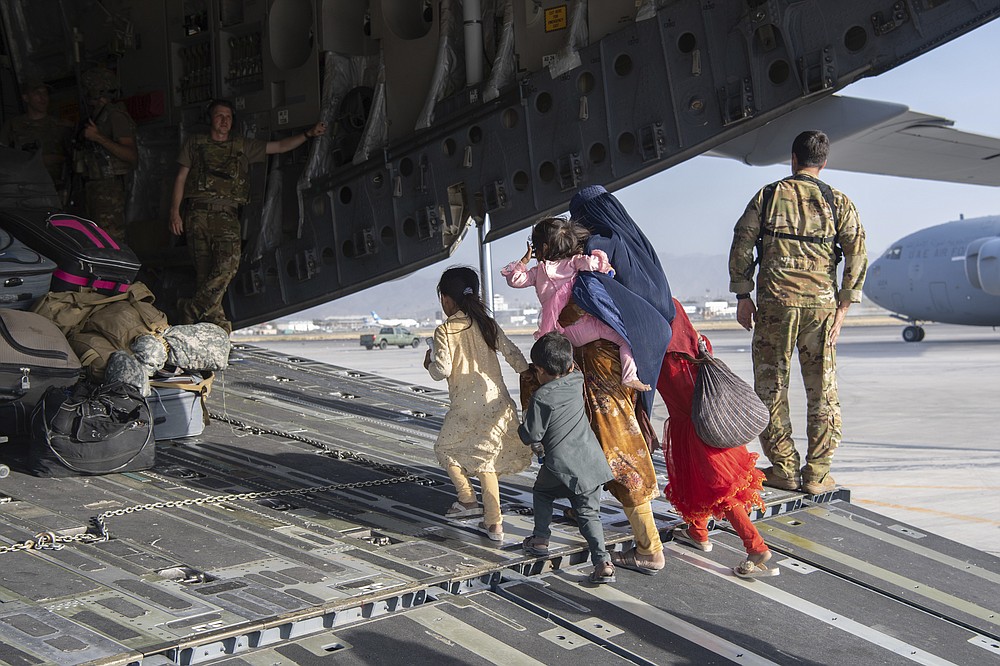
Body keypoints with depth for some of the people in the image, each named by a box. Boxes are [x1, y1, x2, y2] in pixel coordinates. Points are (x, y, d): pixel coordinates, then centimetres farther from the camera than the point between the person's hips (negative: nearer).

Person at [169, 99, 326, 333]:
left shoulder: (243, 146, 20)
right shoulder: (195, 143, 17)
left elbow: (280, 146, 17)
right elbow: (181, 178, 15)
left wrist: (308, 134, 5)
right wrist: (175, 211, 4)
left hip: (227, 215, 0)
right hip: (198, 213, 0)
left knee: (228, 264, -21)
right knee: (203, 270, -6)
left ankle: (192, 310, -15)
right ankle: (216, 321, -5)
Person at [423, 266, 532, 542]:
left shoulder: (445, 330, -9)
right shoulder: (488, 324, 6)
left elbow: (442, 371, -13)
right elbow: (513, 353, 5)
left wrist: (430, 362, 8)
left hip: (467, 405, -5)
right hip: (497, 400, 5)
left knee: (446, 447, 20)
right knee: (485, 457, 15)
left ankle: (468, 499, 13)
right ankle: (494, 523, 11)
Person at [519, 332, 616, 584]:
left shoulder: (541, 398, -14)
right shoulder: (577, 382, 3)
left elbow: (531, 436, -9)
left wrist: (525, 420, 9)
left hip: (561, 466, -5)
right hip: (591, 461, 5)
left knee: (542, 492, 26)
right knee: (589, 513, 8)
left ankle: (540, 539, 25)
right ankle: (602, 561, -6)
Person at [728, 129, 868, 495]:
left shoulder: (768, 196, 5)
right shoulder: (838, 203, 6)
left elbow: (741, 245, 1)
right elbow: (857, 255, -1)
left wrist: (742, 295, 6)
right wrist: (842, 307, 1)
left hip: (775, 301, -1)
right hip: (821, 302, 1)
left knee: (771, 387, 7)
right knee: (822, 390, 7)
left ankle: (784, 469, 9)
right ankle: (817, 475, 8)